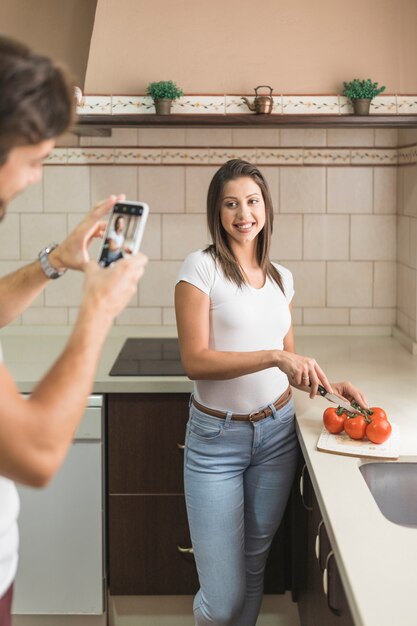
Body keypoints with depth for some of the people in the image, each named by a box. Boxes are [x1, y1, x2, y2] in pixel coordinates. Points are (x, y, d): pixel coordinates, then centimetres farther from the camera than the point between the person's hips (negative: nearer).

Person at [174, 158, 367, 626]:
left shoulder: (280, 277, 9)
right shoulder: (202, 267, -8)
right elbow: (195, 361, -17)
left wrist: (327, 382, -1)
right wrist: (275, 357, -25)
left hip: (276, 433, 5)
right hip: (216, 438, -4)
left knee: (254, 568, 15)